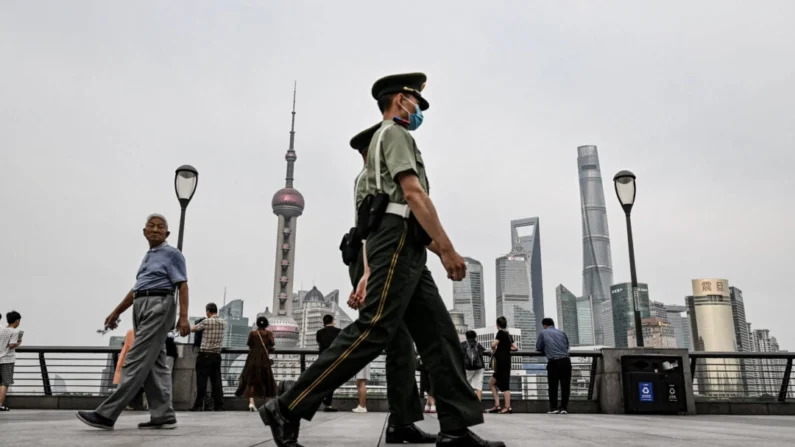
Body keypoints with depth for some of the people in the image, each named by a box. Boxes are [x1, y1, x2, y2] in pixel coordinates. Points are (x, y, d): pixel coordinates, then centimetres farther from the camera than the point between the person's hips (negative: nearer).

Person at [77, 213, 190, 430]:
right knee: (154, 363, 4)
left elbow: (182, 286, -9)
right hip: (142, 307, 9)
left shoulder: (172, 254, -1)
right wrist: (117, 311, 28)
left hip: (159, 306, -9)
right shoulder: (147, 257, 23)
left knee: (137, 360, -11)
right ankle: (163, 416, 5)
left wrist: (183, 316, -20)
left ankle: (106, 414, -13)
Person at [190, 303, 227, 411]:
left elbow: (192, 329, 4)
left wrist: (192, 328, 27)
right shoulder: (223, 323, 8)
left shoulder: (206, 322, -7)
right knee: (216, 380, 5)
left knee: (202, 380, -2)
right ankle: (219, 405, 3)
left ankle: (198, 405, -2)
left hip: (205, 354, -5)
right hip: (217, 355, 5)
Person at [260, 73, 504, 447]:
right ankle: (288, 408, -12)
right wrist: (448, 249, -15)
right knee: (373, 330, -16)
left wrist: (439, 249, 23)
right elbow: (414, 194, -13)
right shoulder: (395, 133, 0)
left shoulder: (389, 139, 31)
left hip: (405, 249, 10)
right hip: (397, 241, -10)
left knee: (439, 333, 4)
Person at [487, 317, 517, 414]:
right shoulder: (509, 335, 16)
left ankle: (507, 407, -4)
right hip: (506, 360, 8)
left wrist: (494, 350, 4)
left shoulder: (501, 332, -7)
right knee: (492, 382, 11)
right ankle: (497, 405, 6)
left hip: (501, 361, -8)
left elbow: (493, 345, -17)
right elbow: (516, 348, 14)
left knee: (504, 385, -5)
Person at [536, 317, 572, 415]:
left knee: (553, 386, 7)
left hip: (553, 363, -3)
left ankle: (554, 408, 8)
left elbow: (538, 348, 12)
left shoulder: (543, 333, 7)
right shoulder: (562, 332, 16)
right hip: (566, 361, 3)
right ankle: (564, 408, 9)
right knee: (565, 385, 8)